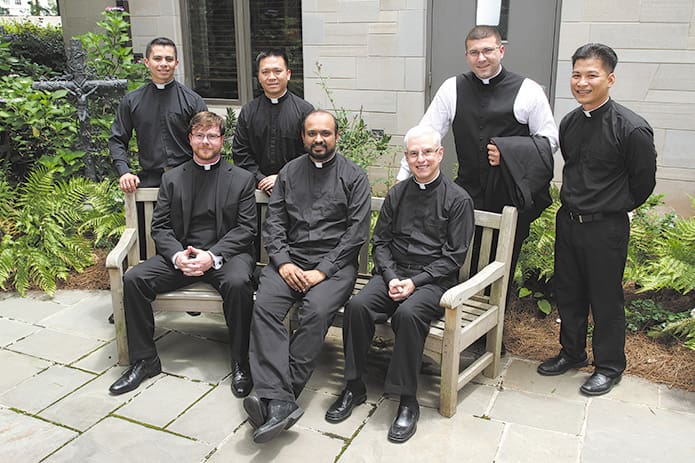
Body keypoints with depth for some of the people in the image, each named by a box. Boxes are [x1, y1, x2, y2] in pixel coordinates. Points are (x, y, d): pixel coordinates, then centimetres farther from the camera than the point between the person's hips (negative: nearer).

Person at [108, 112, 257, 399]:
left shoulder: (241, 179, 7)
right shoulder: (172, 179, 13)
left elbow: (246, 229, -1)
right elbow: (160, 227, 7)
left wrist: (213, 256, -17)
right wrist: (178, 255, -14)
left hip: (226, 254, -3)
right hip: (181, 255, 3)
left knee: (238, 283, -35)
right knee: (133, 279, -19)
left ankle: (240, 363, -17)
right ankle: (144, 360, -3)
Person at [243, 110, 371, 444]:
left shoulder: (354, 176, 6)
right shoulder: (289, 172, 16)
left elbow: (357, 232, -2)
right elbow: (273, 222, 10)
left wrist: (322, 271, -12)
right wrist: (283, 262, -8)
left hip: (335, 262, -2)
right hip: (291, 257, 3)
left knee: (317, 310, -31)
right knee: (264, 306, -25)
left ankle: (275, 398, -26)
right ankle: (281, 402, -33)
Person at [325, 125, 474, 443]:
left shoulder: (458, 199, -1)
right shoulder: (397, 194, 12)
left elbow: (453, 256, -4)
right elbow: (381, 241, 12)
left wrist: (415, 282, -14)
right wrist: (391, 277, -7)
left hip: (432, 279, -3)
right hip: (393, 272, 4)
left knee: (408, 313, -34)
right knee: (357, 305, -24)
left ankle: (407, 400, -19)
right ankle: (354, 387, -9)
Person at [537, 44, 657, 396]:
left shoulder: (632, 128, -16)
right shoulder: (569, 123, 3)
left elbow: (643, 182, -4)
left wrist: (616, 208, 8)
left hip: (606, 227, -6)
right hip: (568, 220, 6)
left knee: (606, 298, 6)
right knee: (567, 291, 16)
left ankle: (609, 366, 25)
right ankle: (572, 352, 36)